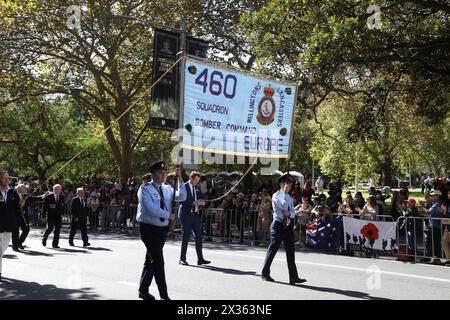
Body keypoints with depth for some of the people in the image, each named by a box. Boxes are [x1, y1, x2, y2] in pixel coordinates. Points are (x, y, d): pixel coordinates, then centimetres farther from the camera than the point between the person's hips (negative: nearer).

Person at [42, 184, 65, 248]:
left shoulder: (62, 197, 10)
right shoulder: (48, 197, -3)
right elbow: (44, 207, -2)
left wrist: (62, 213, 6)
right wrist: (44, 216, -6)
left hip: (58, 216, 4)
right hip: (50, 215, -4)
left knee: (57, 230, -1)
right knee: (50, 228, -8)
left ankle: (55, 244, 5)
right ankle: (44, 238, 22)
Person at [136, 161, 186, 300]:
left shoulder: (167, 189, 9)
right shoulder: (145, 188, -8)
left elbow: (182, 197, -5)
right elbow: (151, 208, -18)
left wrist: (180, 180, -14)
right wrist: (168, 215, -12)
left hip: (163, 229, 6)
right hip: (149, 228, -6)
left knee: (151, 260, 15)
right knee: (158, 261, -9)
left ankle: (143, 290, 28)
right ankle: (164, 295, -4)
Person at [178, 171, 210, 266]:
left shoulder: (197, 188, 13)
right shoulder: (184, 187, -8)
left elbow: (202, 198, 20)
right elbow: (181, 201, -18)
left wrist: (202, 202, -3)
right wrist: (194, 202, -23)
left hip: (196, 215, 6)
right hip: (186, 215, -6)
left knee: (198, 237, 5)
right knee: (186, 237, 1)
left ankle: (200, 259, 10)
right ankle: (182, 259, 11)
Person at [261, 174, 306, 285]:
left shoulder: (289, 197, 15)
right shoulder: (276, 196, -8)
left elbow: (292, 212, 7)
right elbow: (284, 206, -24)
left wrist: (288, 213, -15)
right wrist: (285, 192, -16)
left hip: (288, 225, 7)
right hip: (278, 225, -7)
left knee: (290, 251, 2)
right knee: (272, 250, 1)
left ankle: (293, 277, 1)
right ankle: (265, 274, 16)